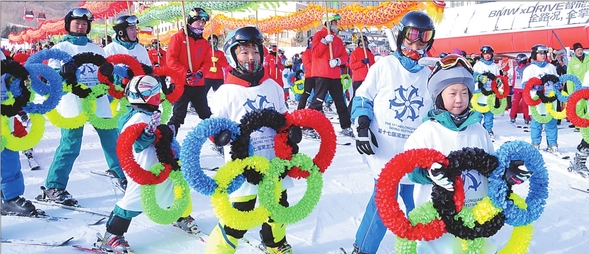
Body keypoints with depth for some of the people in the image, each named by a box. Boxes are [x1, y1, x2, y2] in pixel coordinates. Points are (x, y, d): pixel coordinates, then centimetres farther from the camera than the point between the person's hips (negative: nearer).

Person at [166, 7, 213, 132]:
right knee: (178, 115, -1)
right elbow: (171, 59, -11)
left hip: (199, 85, 5)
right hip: (180, 84, -5)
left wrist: (200, 73, -13)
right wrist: (185, 73, -19)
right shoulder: (178, 37, -4)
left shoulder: (204, 43, 12)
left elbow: (208, 61, 7)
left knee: (206, 114, 15)